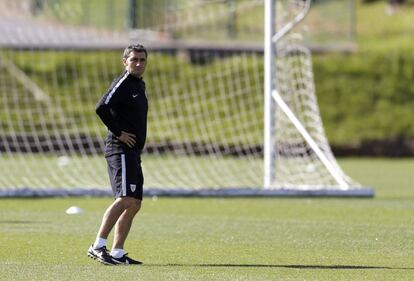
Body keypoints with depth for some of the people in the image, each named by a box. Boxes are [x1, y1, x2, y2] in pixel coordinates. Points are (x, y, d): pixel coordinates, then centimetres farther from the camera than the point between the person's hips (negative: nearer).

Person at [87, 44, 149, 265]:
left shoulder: (140, 85, 19)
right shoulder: (122, 83, -11)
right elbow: (101, 108, -24)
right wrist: (118, 133, -19)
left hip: (133, 152, 10)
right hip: (120, 149, -10)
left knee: (135, 204, 8)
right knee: (126, 199, -20)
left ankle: (117, 253, 10)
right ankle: (98, 246, -20)